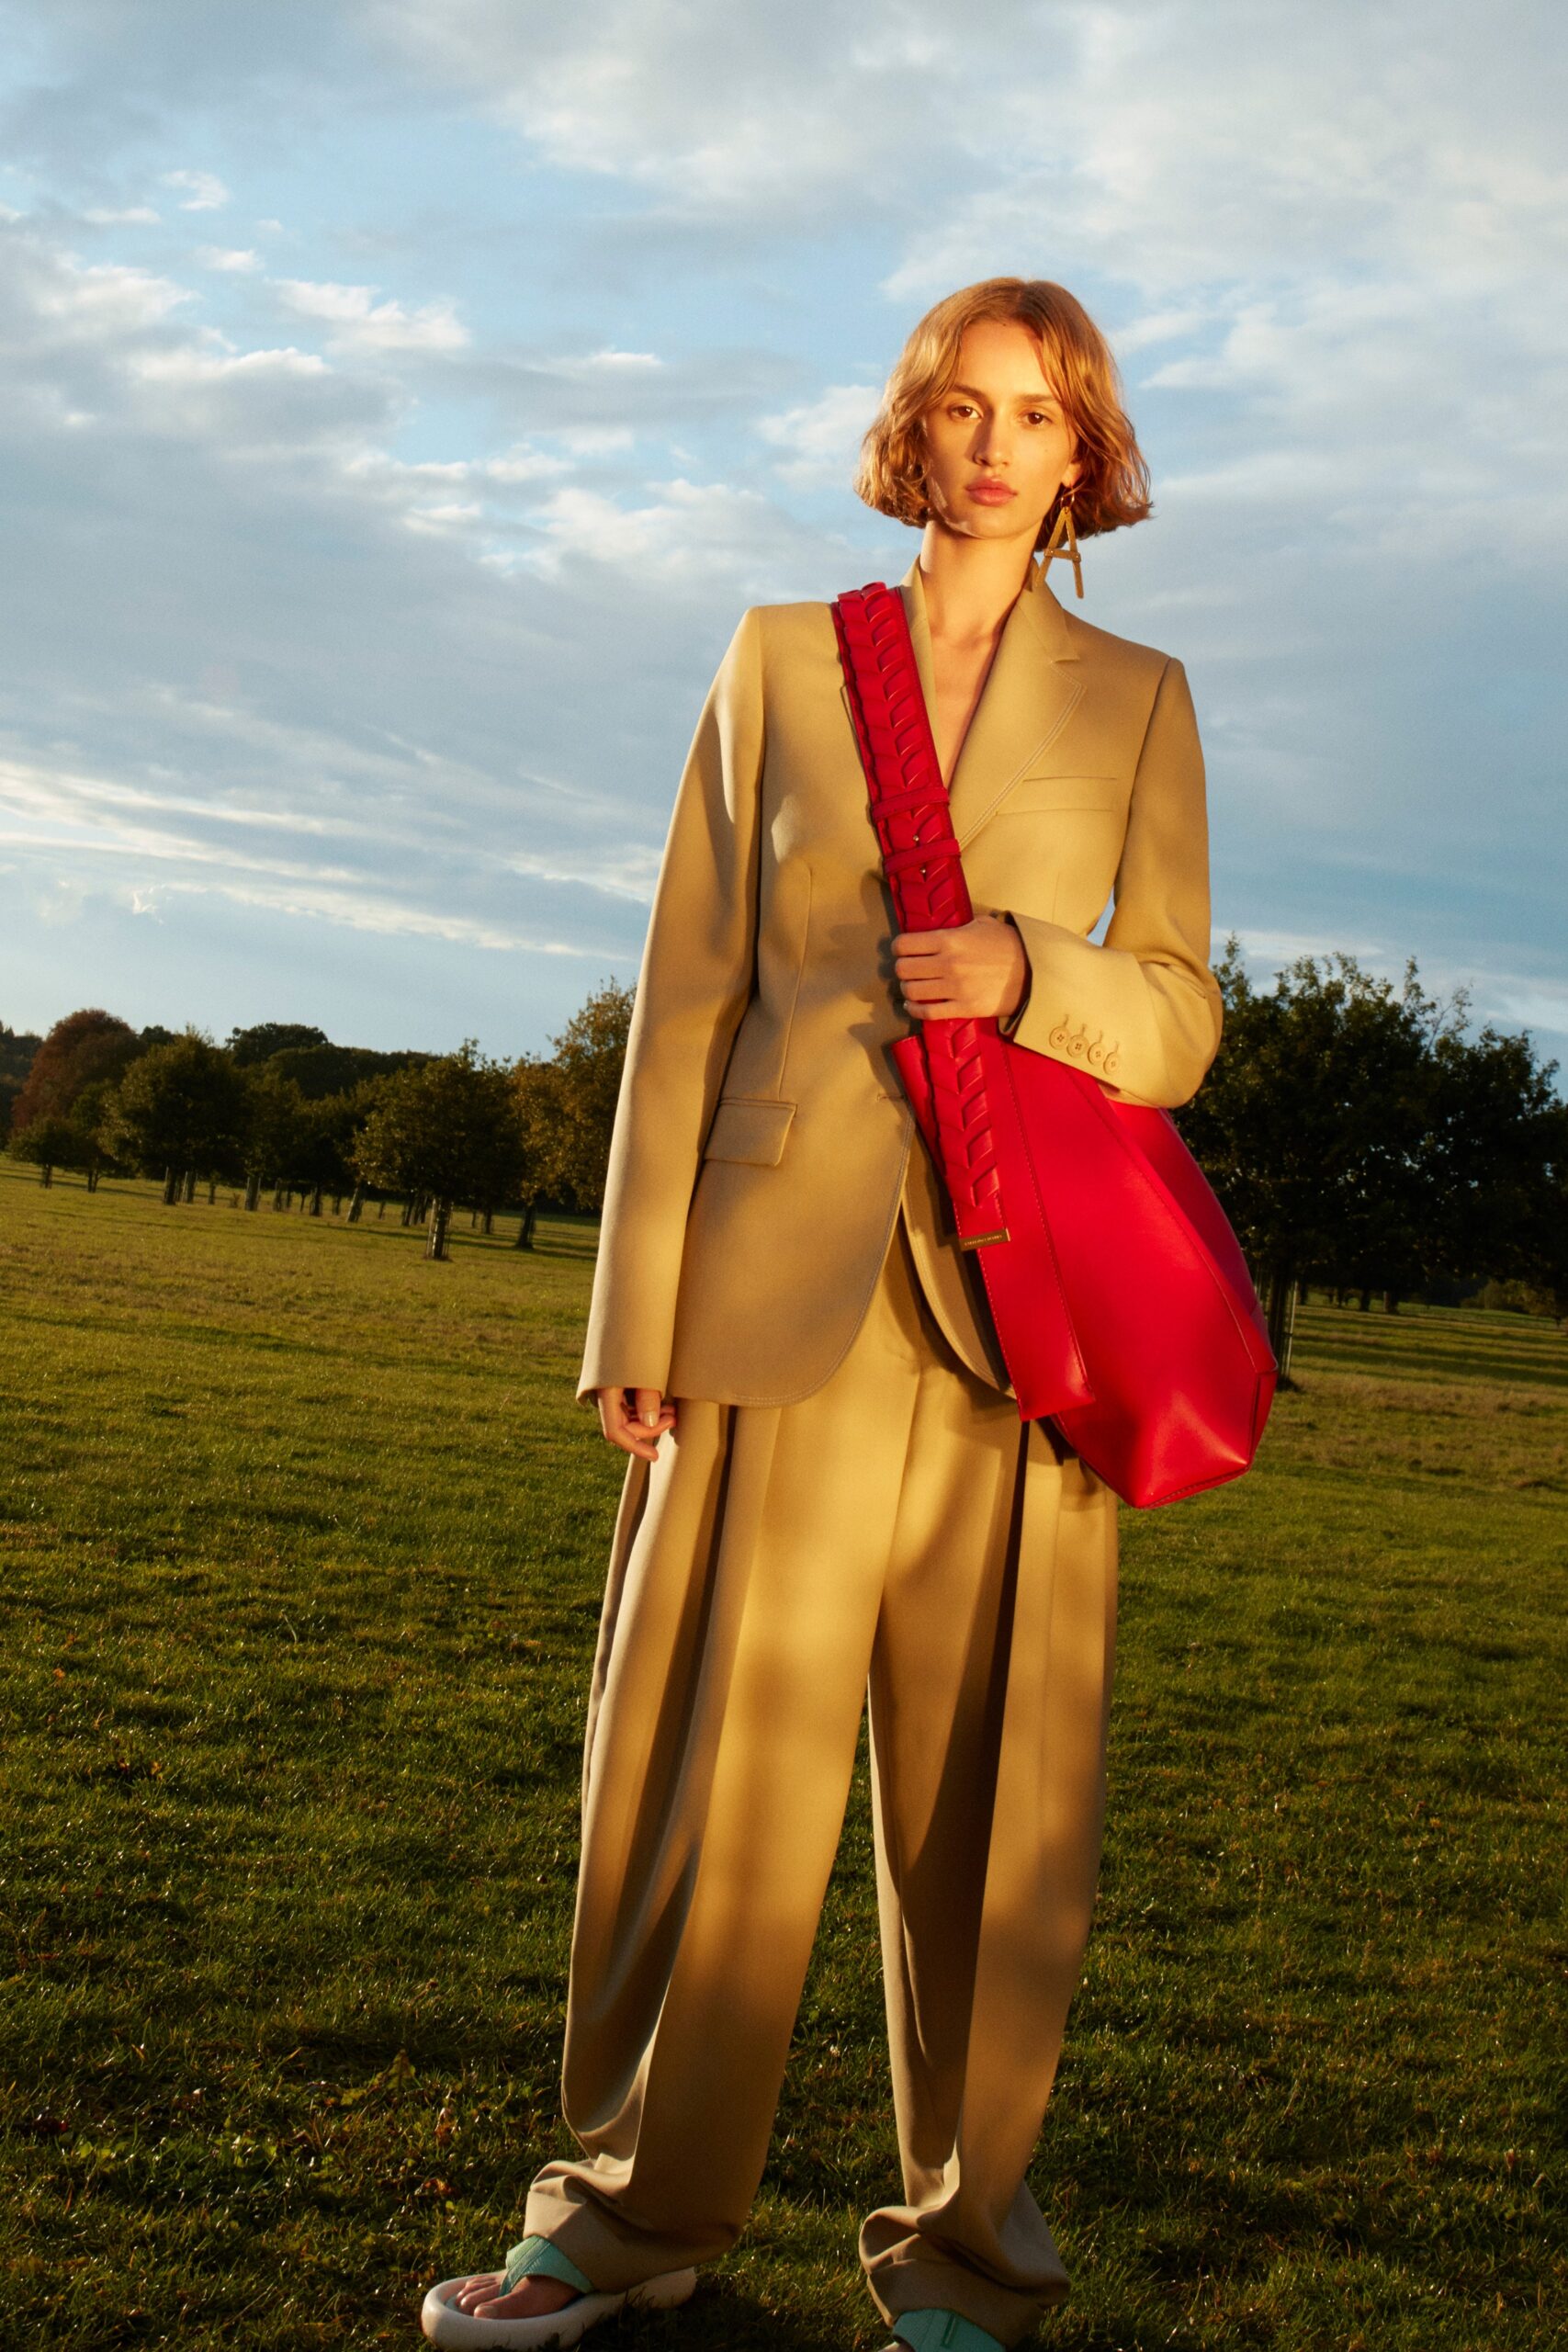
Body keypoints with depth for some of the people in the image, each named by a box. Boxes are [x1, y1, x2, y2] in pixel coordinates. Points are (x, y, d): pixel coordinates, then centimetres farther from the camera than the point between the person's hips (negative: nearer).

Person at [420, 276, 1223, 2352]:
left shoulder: (1138, 699, 12)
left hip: (1022, 1299, 0)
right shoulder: (780, 660, 12)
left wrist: (1034, 977, -12)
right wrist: (636, 1306, 0)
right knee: (723, 1758, 3)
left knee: (991, 1778, 3)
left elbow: (1181, 1016, 10)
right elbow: (686, 994, 7)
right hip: (787, 1282, 0)